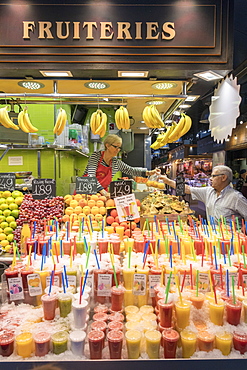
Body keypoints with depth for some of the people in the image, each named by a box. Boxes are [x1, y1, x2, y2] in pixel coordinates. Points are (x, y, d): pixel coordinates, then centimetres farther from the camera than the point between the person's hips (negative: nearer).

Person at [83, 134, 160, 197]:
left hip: (102, 192, 5)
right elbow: (91, 176, -17)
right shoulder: (96, 155, -8)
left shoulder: (116, 162, 7)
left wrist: (149, 173, -5)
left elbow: (131, 170, 8)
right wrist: (103, 192, -26)